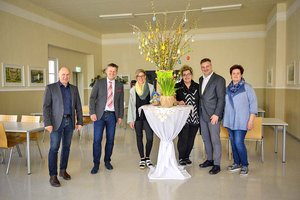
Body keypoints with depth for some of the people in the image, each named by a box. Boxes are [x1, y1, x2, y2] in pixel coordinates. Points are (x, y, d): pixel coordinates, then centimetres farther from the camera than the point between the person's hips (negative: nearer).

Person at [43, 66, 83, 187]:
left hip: (70, 121, 4)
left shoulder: (74, 89, 10)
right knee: (54, 148, -3)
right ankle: (53, 176, 5)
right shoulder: (50, 88, -1)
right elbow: (46, 106, -6)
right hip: (57, 122, -4)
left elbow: (78, 106, 10)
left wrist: (80, 122, 5)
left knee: (66, 147, 11)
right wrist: (47, 123, -14)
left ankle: (63, 170, 25)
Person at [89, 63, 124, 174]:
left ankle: (107, 161, 24)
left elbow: (121, 102, 11)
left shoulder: (120, 86, 9)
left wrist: (120, 116, 5)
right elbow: (92, 98, -1)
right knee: (97, 140, -2)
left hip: (112, 115, 2)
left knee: (110, 140, 7)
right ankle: (96, 164, 11)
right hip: (100, 114, -2)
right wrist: (92, 113, -11)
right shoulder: (99, 83, 2)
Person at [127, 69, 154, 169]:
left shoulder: (151, 87, 4)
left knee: (150, 138, -5)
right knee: (139, 138, 7)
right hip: (137, 117, 1)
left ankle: (147, 158, 16)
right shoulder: (133, 90, 6)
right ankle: (142, 158, 21)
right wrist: (130, 119, 2)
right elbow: (131, 105, 6)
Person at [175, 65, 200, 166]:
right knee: (183, 138, -4)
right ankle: (181, 158, 15)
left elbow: (200, 101, 12)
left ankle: (186, 156, 27)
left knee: (191, 139, 10)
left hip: (195, 117, 3)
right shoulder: (177, 86, 0)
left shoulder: (197, 86, 9)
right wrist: (178, 102, -18)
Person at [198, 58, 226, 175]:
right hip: (202, 115, 7)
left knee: (215, 140, -1)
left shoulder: (219, 80, -8)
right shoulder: (201, 79, 14)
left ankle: (217, 165, 10)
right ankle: (209, 159, 29)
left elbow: (221, 99, -12)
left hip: (213, 115, -7)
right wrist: (199, 111, 8)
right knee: (206, 139, 15)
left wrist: (216, 114, -17)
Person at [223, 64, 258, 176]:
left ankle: (244, 165, 9)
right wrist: (223, 118, 13)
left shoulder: (247, 87, -3)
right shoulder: (228, 88, 11)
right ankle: (237, 163, 24)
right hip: (230, 121, 5)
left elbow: (253, 104, -5)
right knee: (233, 142, 9)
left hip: (241, 121, -5)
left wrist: (251, 120, -11)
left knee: (239, 143, -10)